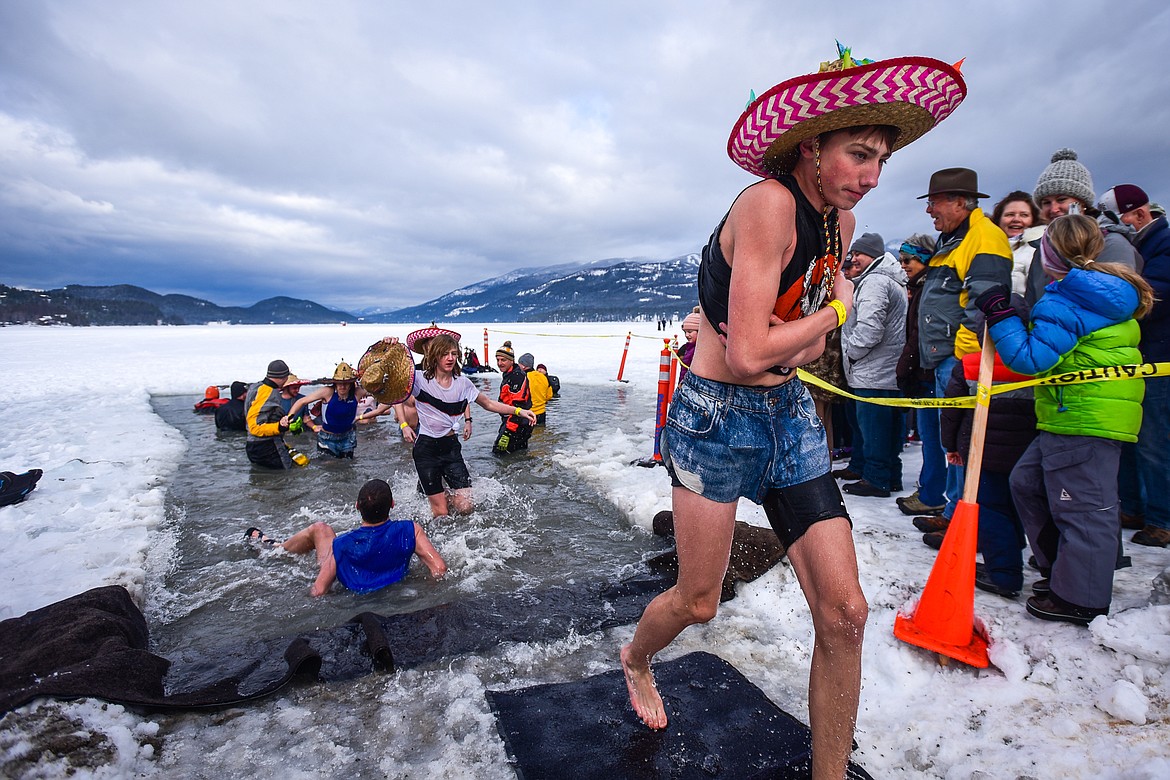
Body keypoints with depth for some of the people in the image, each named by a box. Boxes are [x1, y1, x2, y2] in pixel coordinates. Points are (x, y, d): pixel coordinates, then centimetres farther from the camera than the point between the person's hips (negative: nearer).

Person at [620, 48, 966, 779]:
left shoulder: (840, 220, 7)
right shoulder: (769, 203, -19)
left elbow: (811, 342, 14)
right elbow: (750, 352, -26)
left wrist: (785, 351, -10)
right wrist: (838, 308, -9)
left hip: (791, 413, 7)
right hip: (719, 415, -7)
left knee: (845, 612, 2)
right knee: (698, 603, 10)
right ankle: (636, 660, 47)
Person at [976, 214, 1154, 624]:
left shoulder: (1062, 304, -17)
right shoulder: (1109, 293, 15)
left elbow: (1032, 358, -22)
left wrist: (1001, 315, -16)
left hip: (1082, 420, -10)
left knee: (1081, 505, -1)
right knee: (1027, 481, 17)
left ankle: (1079, 599, 11)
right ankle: (1060, 569, 28)